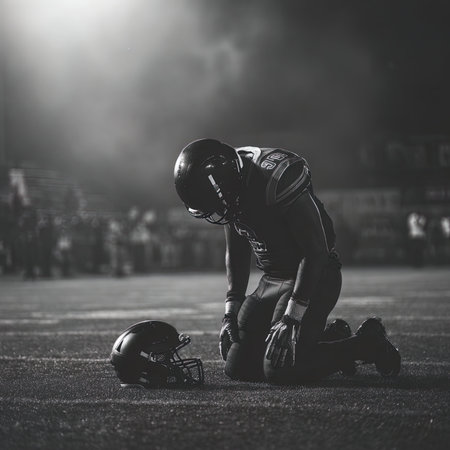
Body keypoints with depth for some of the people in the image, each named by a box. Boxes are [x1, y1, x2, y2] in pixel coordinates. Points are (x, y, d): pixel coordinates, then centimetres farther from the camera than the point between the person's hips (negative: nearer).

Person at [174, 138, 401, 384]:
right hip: (272, 279, 8)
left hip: (313, 276, -8)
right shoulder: (232, 189, 0)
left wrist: (292, 316, -24)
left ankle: (368, 343, 1)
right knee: (238, 368, 3)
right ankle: (330, 337, 17)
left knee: (279, 370, -19)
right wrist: (231, 312, 7)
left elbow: (316, 251, -23)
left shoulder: (277, 177, -26)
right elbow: (236, 252, 14)